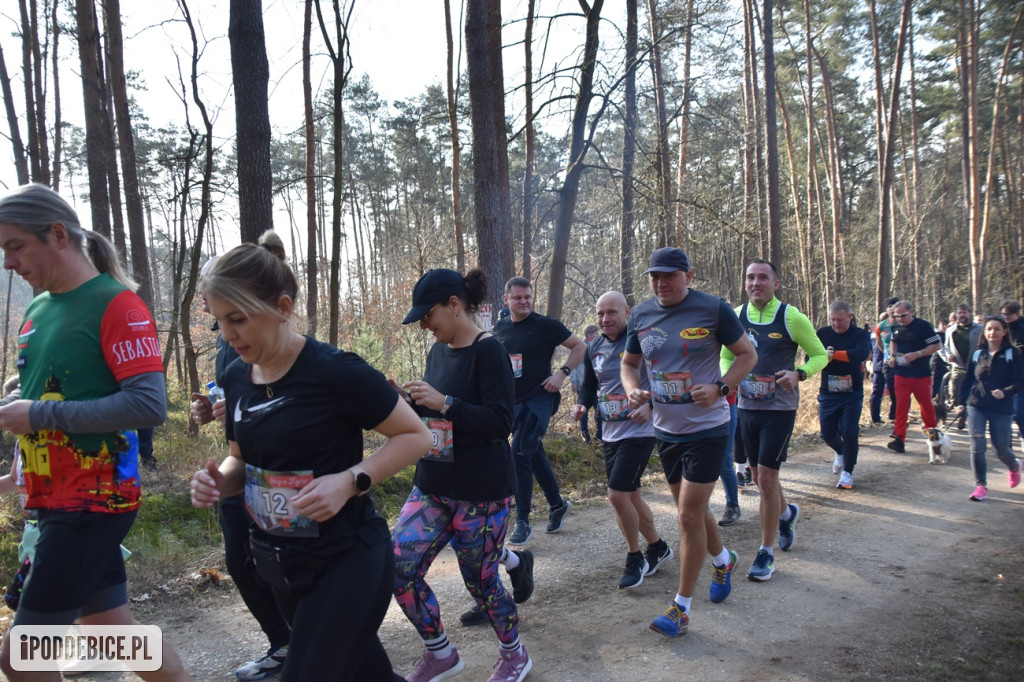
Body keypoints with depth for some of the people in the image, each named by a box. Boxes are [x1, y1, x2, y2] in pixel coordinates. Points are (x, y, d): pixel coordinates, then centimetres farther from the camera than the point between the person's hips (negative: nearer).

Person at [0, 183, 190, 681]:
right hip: (57, 503, 8)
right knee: (114, 629, 15)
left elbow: (149, 405, -22)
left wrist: (40, 416, -20)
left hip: (93, 504, -8)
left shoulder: (116, 304, -14)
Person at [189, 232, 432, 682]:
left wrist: (350, 481, -27)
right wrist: (219, 481, -9)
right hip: (280, 563, 7)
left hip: (347, 561, -7)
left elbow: (416, 436, -14)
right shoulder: (236, 377, 0)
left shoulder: (335, 371, -21)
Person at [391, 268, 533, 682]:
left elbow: (500, 422, -20)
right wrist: (408, 399, 0)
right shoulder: (439, 350, 8)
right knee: (400, 571, 1)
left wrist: (443, 402, -26)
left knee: (480, 580, 6)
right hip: (432, 486, 7)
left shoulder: (488, 351, -14)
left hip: (481, 492, -7)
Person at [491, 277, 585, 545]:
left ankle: (522, 522, -6)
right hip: (513, 402, 6)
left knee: (519, 454, -15)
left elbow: (580, 346, -3)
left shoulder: (545, 325, -8)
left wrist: (562, 374, -14)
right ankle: (558, 505, 34)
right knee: (535, 456, 14)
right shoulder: (499, 329, 7)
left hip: (539, 399, -6)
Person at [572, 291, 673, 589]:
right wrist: (582, 405, -2)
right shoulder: (594, 347, 8)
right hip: (610, 433, 7)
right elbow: (589, 386, 17)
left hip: (639, 431, -7)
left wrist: (650, 406, -23)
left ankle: (635, 559, 10)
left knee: (617, 495, -12)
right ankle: (657, 547, 37)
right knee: (631, 496, 16)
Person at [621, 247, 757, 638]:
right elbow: (629, 363, 13)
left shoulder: (713, 309, -11)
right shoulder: (641, 315, 2)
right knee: (691, 508, 19)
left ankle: (682, 606, 9)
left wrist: (720, 389, -18)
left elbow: (747, 354, -3)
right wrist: (632, 391, -8)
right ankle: (722, 560, 48)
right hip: (665, 429, 6)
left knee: (689, 514, -5)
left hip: (706, 427, -5)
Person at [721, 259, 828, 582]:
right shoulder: (736, 317, 2)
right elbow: (726, 356, 14)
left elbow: (820, 355, 0)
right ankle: (787, 512, 47)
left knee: (767, 477, -6)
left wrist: (799, 373, -20)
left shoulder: (791, 318, -9)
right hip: (747, 406, 5)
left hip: (779, 408, -4)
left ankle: (766, 553, 10)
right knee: (759, 475, 15)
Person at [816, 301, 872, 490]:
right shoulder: (823, 334, 1)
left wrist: (833, 354, -26)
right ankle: (840, 453, 39)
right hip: (827, 394, 2)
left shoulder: (860, 335, -5)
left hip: (852, 394, -2)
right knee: (827, 433, 5)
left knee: (849, 433, -6)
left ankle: (847, 473, 11)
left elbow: (861, 354, -26)